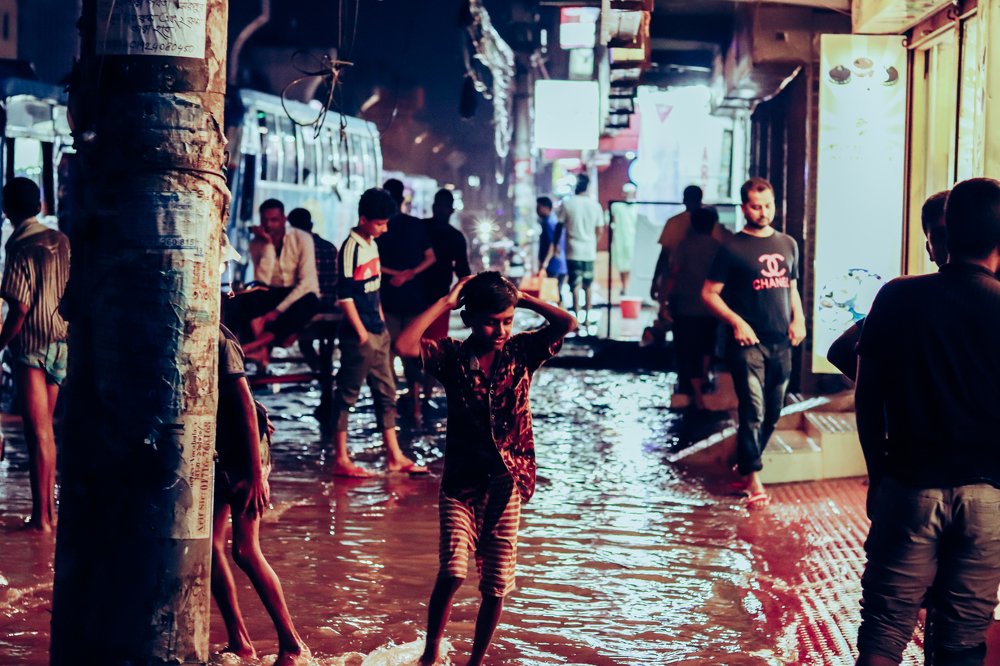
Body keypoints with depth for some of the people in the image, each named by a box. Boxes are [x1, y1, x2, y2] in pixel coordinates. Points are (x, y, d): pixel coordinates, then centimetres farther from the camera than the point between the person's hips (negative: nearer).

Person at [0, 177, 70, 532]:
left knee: (37, 432, -4)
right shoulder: (61, 242, 5)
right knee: (45, 429, 15)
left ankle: (41, 516, -2)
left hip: (30, 345, -7)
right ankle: (48, 509, 19)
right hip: (60, 341, 7)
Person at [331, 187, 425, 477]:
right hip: (358, 335, -9)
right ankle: (341, 460, 4)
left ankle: (395, 456, 19)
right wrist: (362, 333, -16)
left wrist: (381, 322, 16)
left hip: (378, 333, 9)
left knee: (386, 393, 12)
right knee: (347, 395, -1)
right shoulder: (350, 248, -14)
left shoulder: (372, 245, 12)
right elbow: (345, 295, -17)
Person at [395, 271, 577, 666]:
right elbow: (404, 346, -20)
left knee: (495, 586, 5)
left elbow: (568, 323, -11)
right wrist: (444, 303, -13)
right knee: (452, 573, -16)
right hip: (462, 483, -2)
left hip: (507, 484, 2)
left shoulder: (520, 352, 0)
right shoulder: (452, 356, -4)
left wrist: (522, 299, -7)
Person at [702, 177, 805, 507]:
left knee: (773, 412, 12)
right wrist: (736, 322, -15)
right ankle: (753, 480, -10)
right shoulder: (733, 248, -4)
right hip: (748, 343, -6)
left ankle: (743, 462, 28)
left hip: (781, 344, 6)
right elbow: (709, 293, -3)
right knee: (753, 410, -12)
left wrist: (798, 319, 4)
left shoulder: (788, 244, 13)